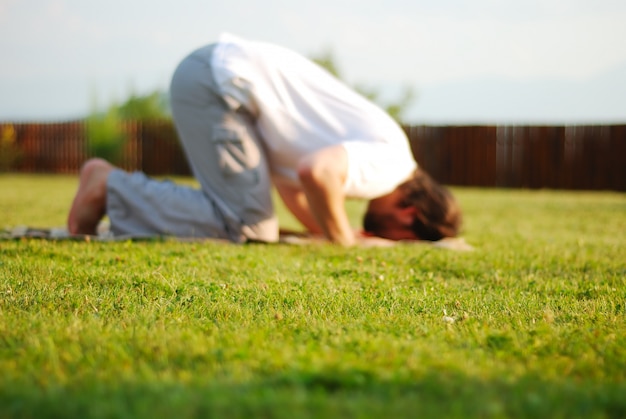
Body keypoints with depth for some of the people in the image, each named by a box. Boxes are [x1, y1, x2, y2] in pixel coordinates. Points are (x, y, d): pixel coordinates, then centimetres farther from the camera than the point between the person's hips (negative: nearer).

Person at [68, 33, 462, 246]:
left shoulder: (379, 144, 16)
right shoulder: (390, 162, -15)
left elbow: (290, 175, 22)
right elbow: (315, 172, -34)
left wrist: (323, 230, 8)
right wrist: (343, 241, -16)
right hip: (219, 80, -10)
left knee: (260, 228, 7)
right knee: (245, 226, -14)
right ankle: (112, 186, -4)